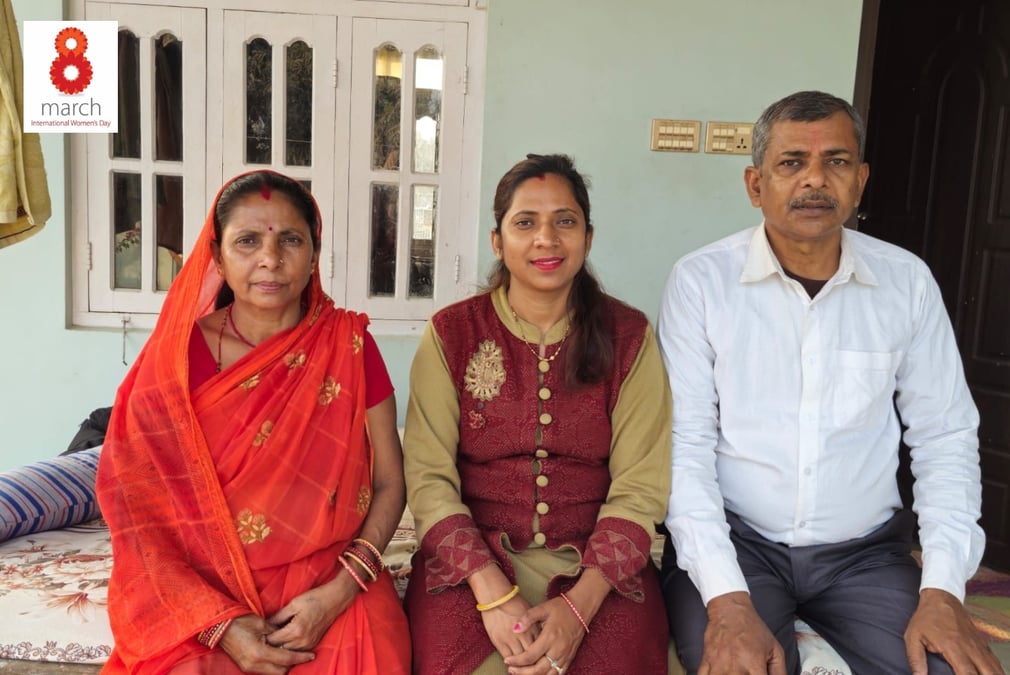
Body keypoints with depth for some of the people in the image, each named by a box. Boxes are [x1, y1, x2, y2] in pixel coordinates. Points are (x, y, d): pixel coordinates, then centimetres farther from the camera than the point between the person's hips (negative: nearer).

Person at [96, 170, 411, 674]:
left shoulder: (348, 345, -2)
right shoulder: (174, 357, -3)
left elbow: (389, 484, 0)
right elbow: (137, 510, -3)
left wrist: (338, 593, -14)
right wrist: (220, 623, -13)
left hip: (332, 593, 0)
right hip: (200, 605, 0)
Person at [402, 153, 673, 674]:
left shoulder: (628, 336, 2)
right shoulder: (451, 333, 2)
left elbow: (639, 487, -4)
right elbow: (429, 479, -5)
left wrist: (579, 605, -17)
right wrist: (494, 593, -18)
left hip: (598, 570, 1)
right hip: (470, 564, 0)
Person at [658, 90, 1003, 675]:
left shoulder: (908, 281, 1)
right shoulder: (701, 280, -8)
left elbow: (944, 436, 5)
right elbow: (685, 443, -10)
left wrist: (943, 589, -6)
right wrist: (727, 599, -20)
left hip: (866, 551, 3)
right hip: (731, 540, -3)